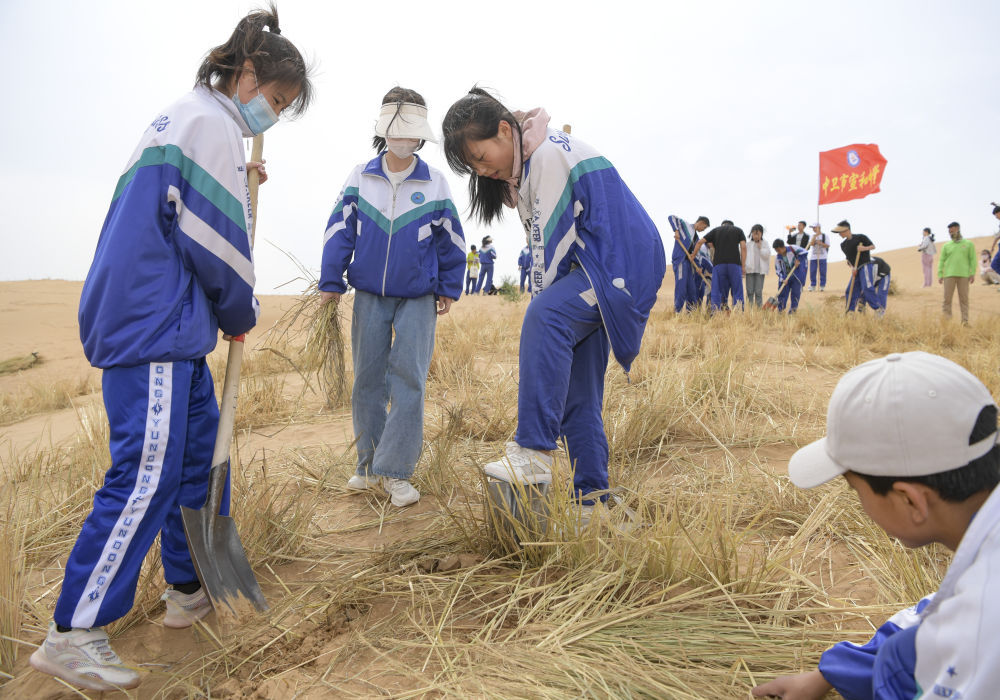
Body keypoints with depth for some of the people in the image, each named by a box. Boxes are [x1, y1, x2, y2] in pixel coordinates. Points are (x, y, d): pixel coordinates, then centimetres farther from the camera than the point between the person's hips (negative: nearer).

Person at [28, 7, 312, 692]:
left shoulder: (183, 119, 22)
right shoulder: (211, 122, -10)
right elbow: (215, 242, -16)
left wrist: (238, 183, 13)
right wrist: (244, 314, -1)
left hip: (168, 325, 11)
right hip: (153, 326, -11)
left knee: (200, 448, 14)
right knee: (147, 472, -10)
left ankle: (191, 590, 26)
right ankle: (72, 635, -2)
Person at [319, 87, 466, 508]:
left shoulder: (434, 184, -1)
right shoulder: (360, 178, 2)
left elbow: (450, 241, 7)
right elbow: (339, 231, 5)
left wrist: (449, 290, 8)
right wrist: (331, 283, 3)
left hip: (418, 299, -2)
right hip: (369, 295, 2)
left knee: (409, 379, -8)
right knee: (368, 379, 7)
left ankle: (395, 471, -2)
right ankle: (369, 464, 20)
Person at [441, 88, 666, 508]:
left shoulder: (550, 152, -14)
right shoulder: (521, 169, 15)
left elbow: (550, 242, -18)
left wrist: (544, 310, -12)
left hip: (624, 262, -10)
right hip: (588, 270, 10)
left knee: (546, 316, -35)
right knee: (575, 394, 5)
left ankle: (534, 453, -38)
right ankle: (591, 502, 12)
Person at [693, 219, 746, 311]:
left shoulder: (715, 230, 20)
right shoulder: (738, 230, 18)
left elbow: (699, 242, 11)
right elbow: (743, 247, 3)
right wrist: (743, 266, 0)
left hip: (718, 263, 1)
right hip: (734, 264, -1)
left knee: (717, 291, 3)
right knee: (737, 291, 2)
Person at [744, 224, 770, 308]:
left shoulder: (765, 244, 6)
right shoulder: (748, 244, 8)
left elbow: (767, 255, -4)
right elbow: (744, 255, 8)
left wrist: (760, 247, -8)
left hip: (760, 270, -1)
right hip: (750, 270, 1)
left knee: (758, 291, -3)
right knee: (749, 291, 1)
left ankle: (759, 308, 1)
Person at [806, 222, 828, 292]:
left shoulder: (824, 235, 2)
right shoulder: (813, 236, 10)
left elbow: (827, 245, -3)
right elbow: (811, 244, -7)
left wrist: (821, 243, -17)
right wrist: (815, 235, -14)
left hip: (822, 257, -3)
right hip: (813, 257, 3)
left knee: (822, 272, -1)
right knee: (812, 272, 1)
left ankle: (822, 286, 7)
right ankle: (812, 286, 10)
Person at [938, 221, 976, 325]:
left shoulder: (969, 244, 9)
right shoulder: (946, 246, 11)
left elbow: (973, 259, 5)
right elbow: (941, 261, 9)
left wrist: (973, 274, -4)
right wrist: (940, 275, 1)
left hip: (964, 275, -1)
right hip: (949, 275, 1)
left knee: (964, 298, -2)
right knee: (947, 297, -3)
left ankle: (965, 320, 0)